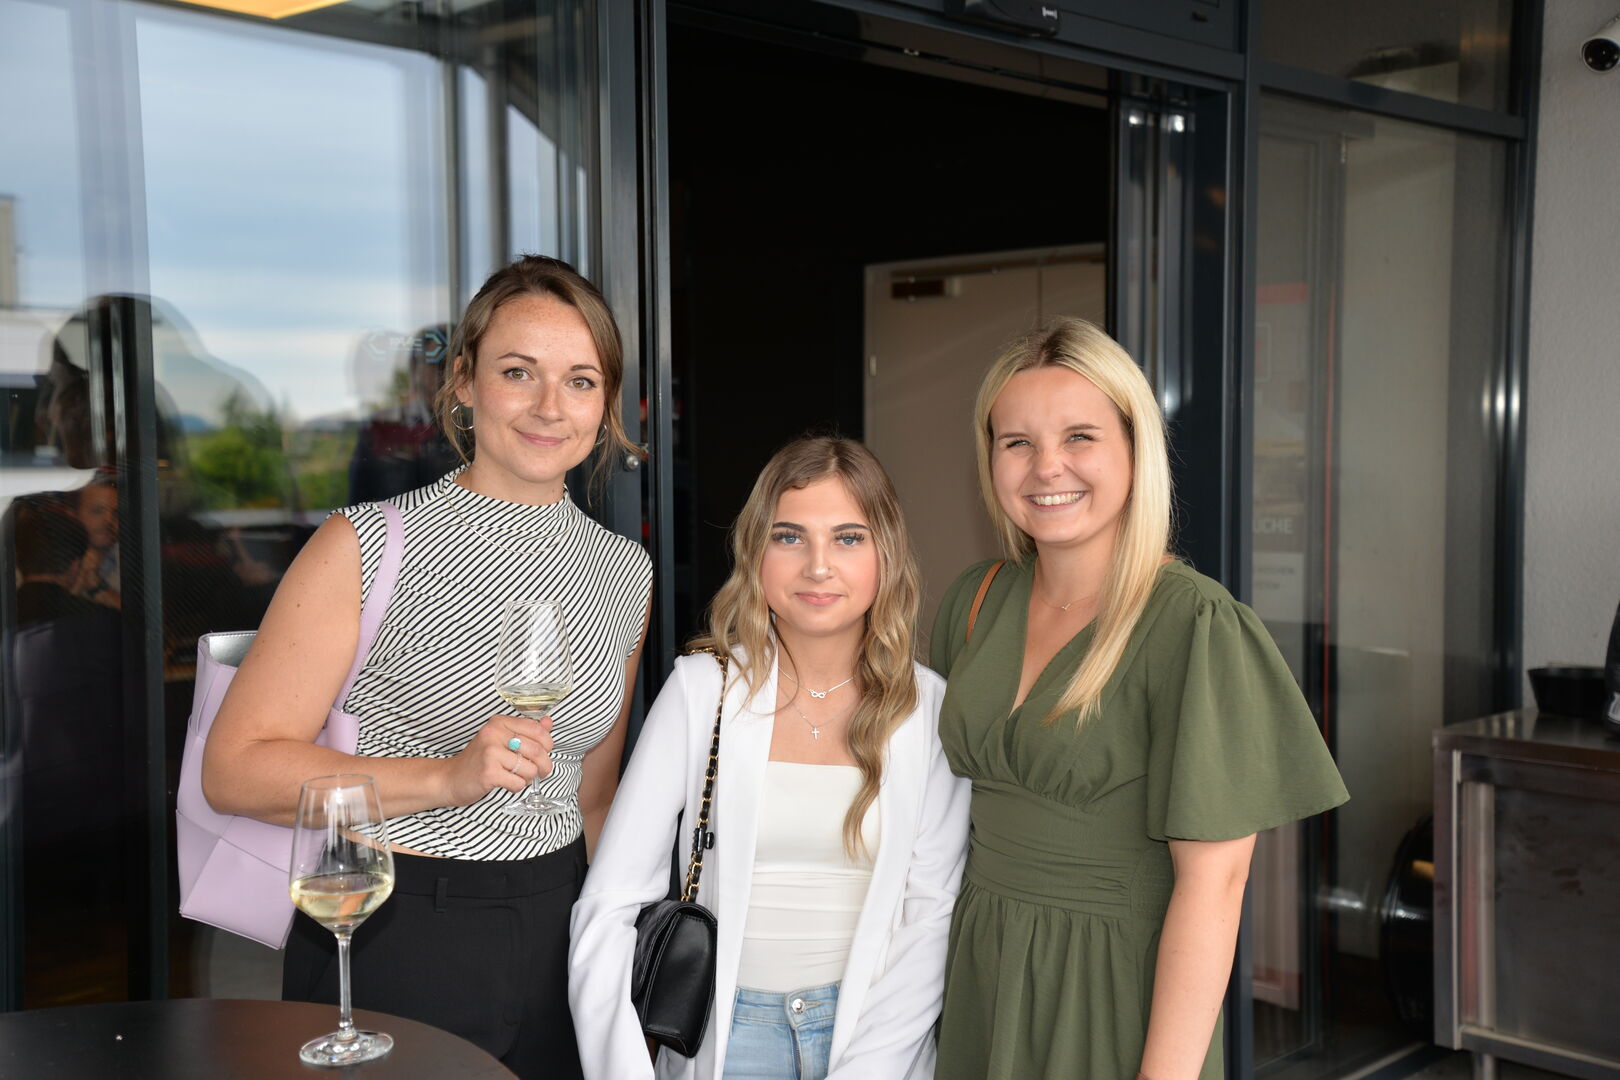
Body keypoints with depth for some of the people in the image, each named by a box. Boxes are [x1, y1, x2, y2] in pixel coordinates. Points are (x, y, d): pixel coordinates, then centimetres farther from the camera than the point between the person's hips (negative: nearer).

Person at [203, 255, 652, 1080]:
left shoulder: (626, 574, 5)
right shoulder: (366, 549, -10)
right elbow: (235, 771, -15)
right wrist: (448, 778, -23)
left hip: (552, 943, 5)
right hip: (387, 947, -4)